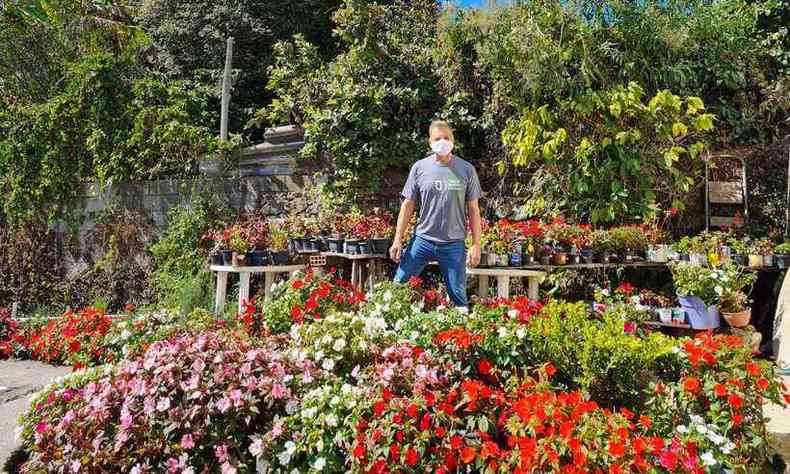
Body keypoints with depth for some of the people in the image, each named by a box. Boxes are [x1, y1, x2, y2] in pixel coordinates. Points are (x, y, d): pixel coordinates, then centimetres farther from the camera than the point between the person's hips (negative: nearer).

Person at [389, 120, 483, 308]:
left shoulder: (467, 170, 0)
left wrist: (476, 245, -2)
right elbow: (408, 205, 5)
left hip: (454, 244, -1)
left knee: (458, 296, 6)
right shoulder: (419, 168, 1)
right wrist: (398, 240, 0)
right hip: (422, 239, 1)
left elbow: (473, 210, 3)